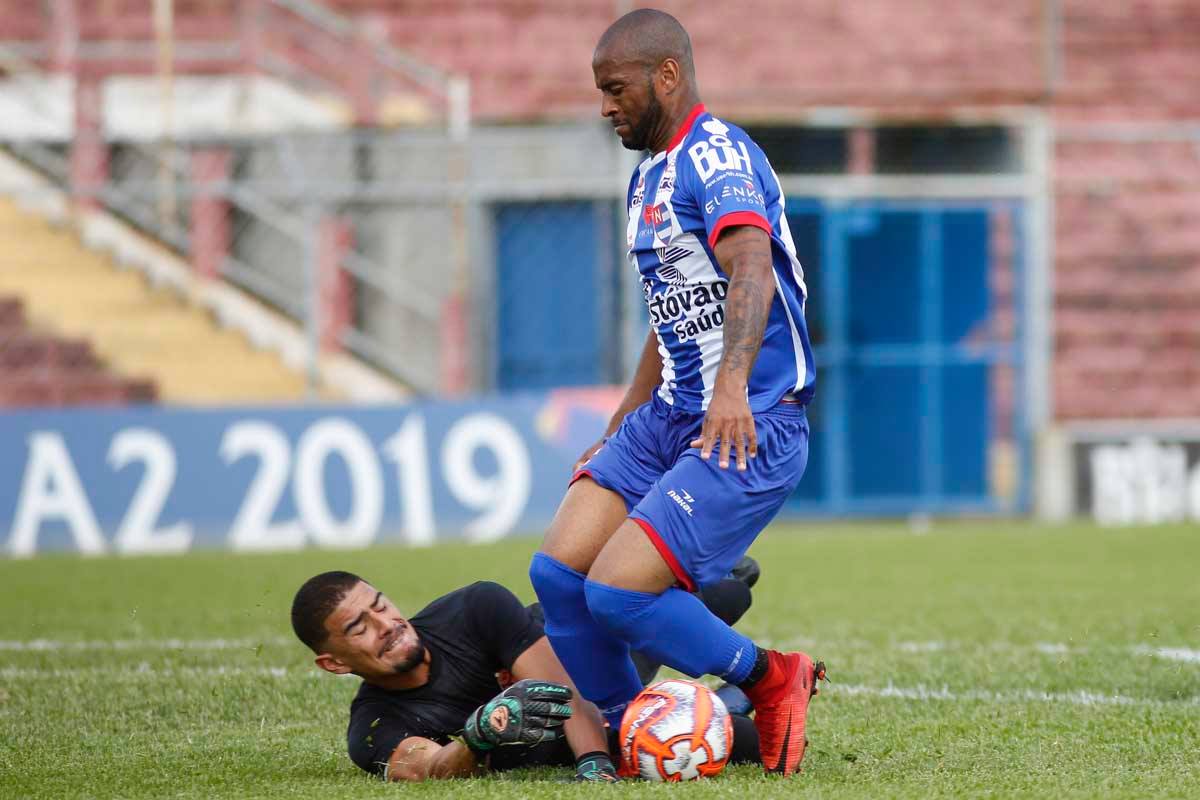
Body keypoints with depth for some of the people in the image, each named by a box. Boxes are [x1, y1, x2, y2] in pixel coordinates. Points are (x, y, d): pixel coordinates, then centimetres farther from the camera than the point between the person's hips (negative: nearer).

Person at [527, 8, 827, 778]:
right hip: (669, 416, 9)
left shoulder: (716, 156, -13)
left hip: (751, 425, -9)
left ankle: (771, 680, 3)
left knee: (617, 591, -19)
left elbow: (752, 268, -31)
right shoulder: (652, 175, 18)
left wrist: (733, 384, -46)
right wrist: (619, 431, 27)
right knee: (558, 570, -6)